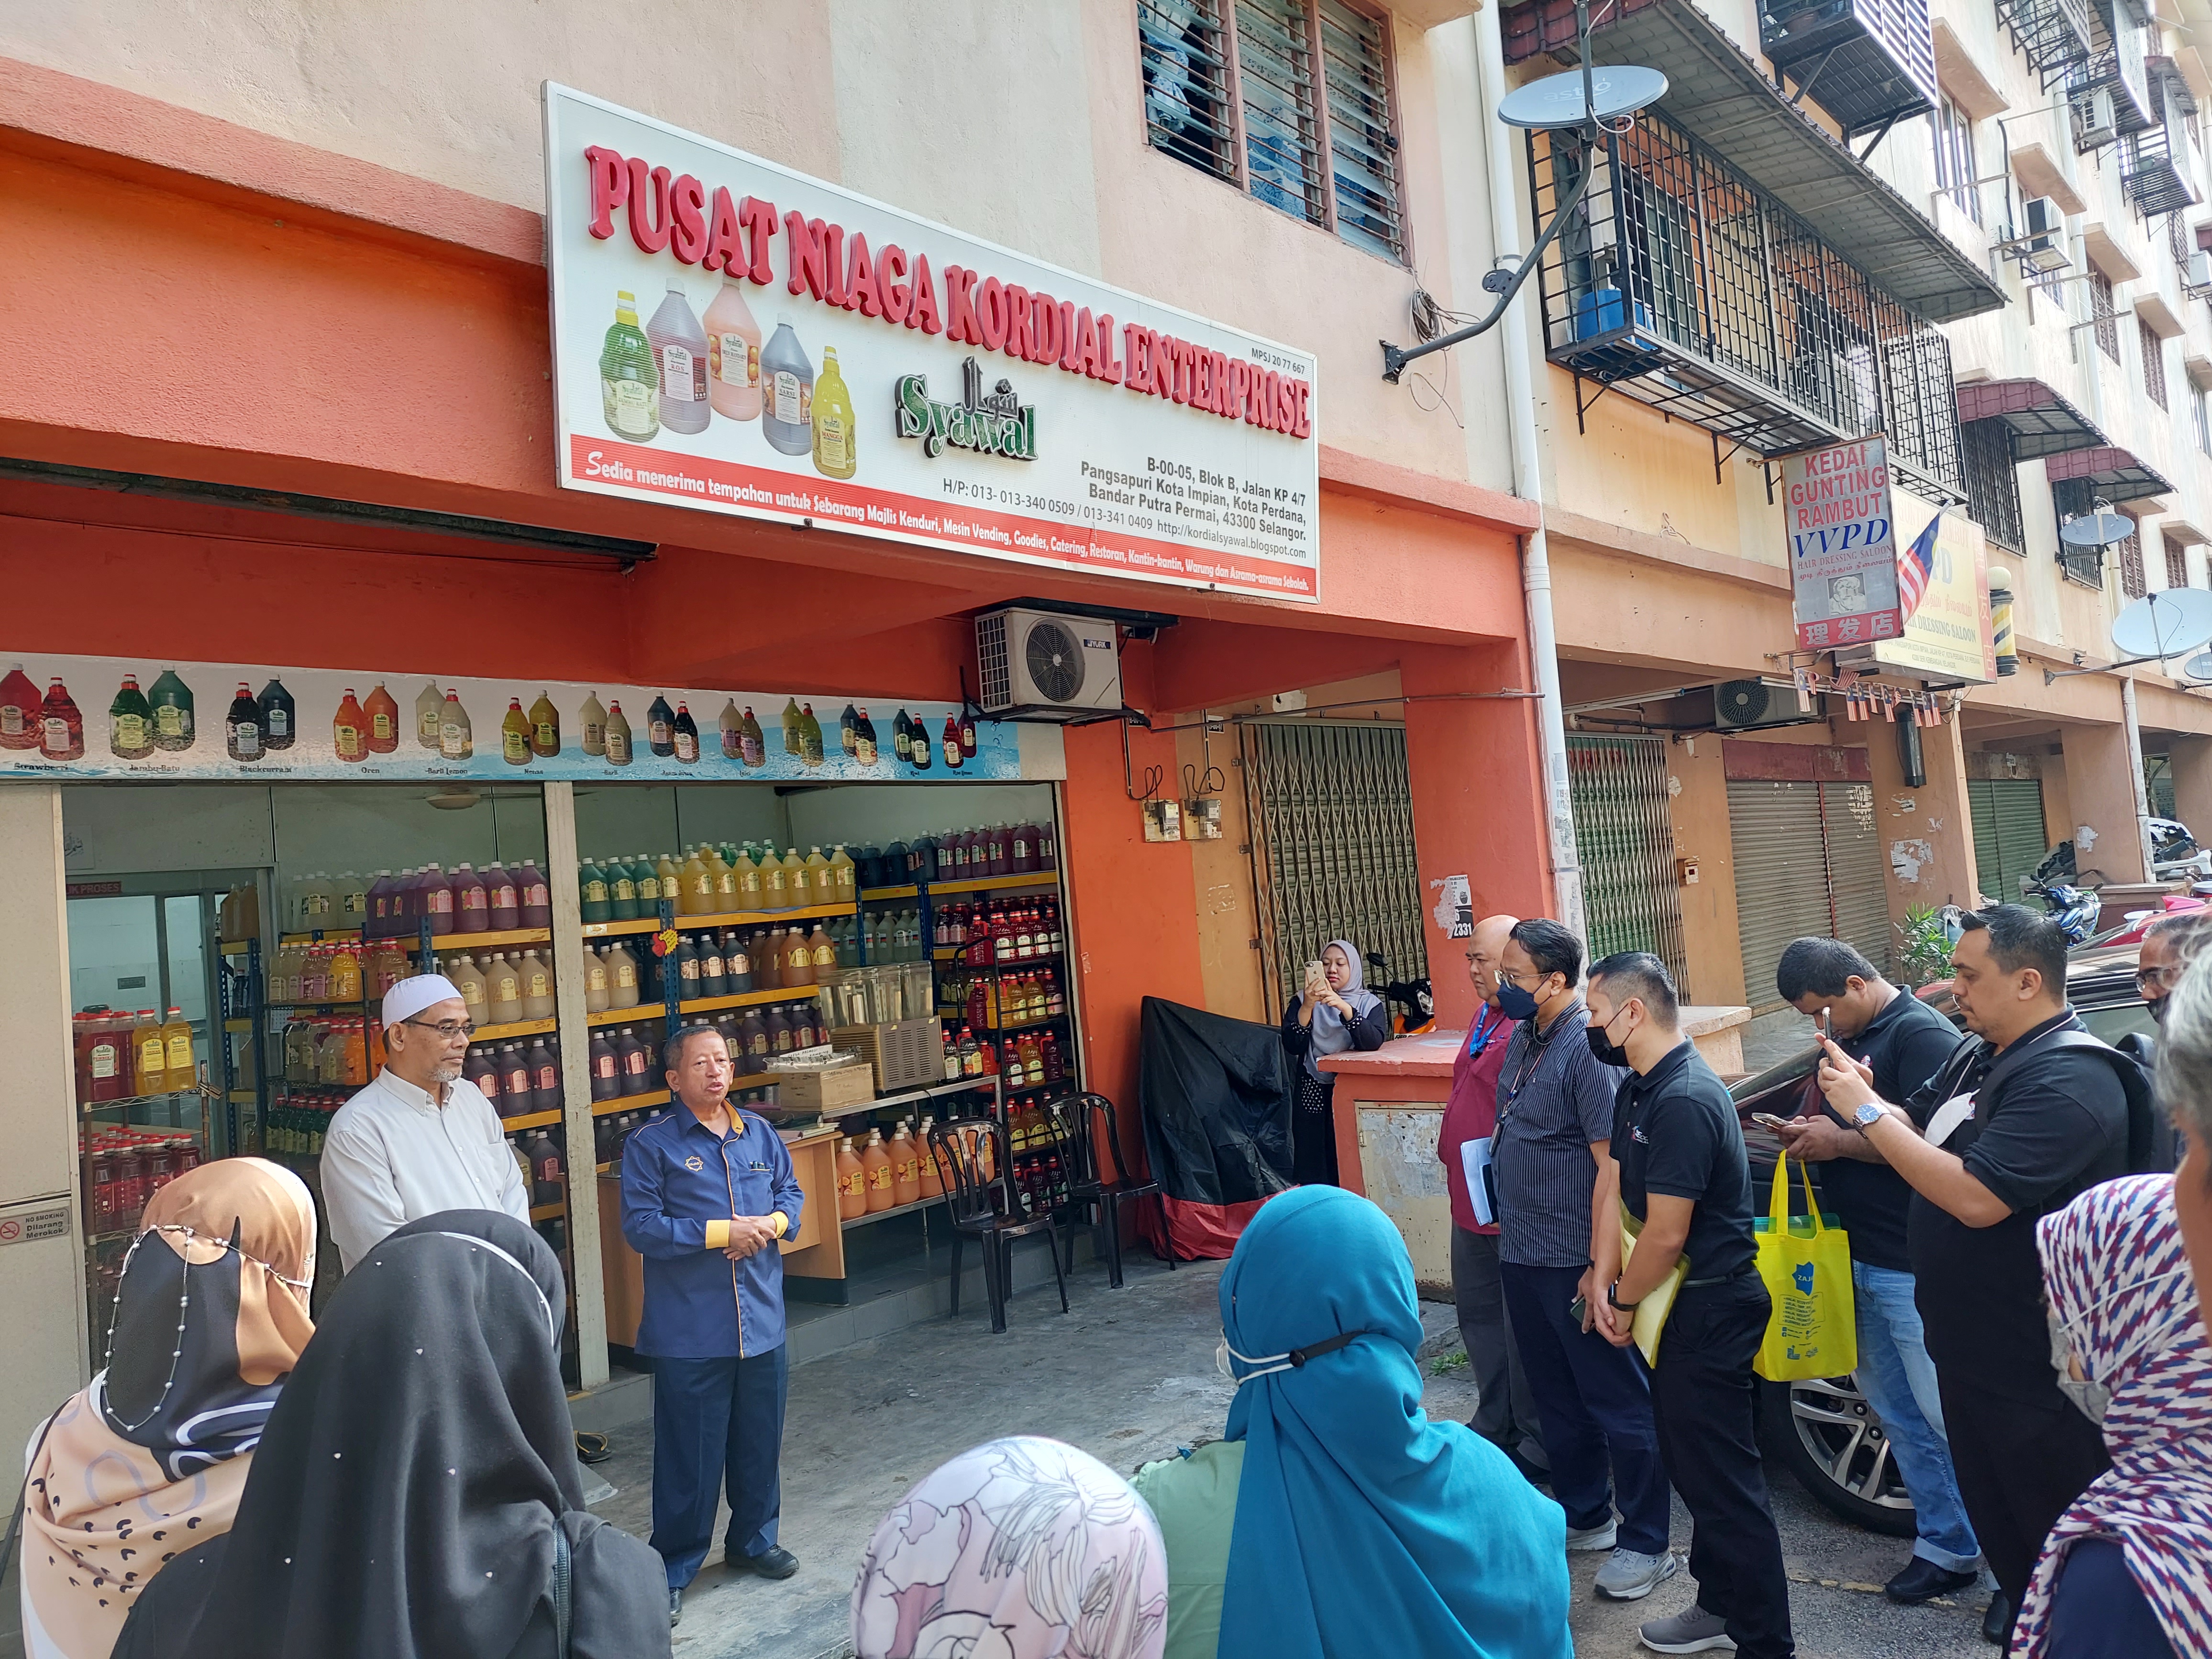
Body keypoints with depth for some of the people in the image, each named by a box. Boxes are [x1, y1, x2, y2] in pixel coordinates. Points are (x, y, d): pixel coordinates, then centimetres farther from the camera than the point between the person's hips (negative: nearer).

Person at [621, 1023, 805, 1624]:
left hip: (762, 1320, 5)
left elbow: (791, 1192, 14)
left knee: (761, 1440, 17)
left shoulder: (759, 1133, 7)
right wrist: (721, 1232, -20)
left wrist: (772, 1223, -8)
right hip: (690, 1331, -5)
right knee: (689, 1453, 3)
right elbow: (641, 1227, -15)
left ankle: (753, 1540, 36)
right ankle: (673, 1569, 19)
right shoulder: (651, 1145, -9)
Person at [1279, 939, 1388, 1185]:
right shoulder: (1302, 1002, 6)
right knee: (1315, 1167, -1)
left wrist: (1344, 1008, -26)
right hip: (1313, 1096, 1)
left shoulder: (1369, 1003, 4)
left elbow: (1374, 1041, -15)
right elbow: (1292, 1047, -7)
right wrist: (1307, 1007, -19)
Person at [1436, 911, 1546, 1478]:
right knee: (1478, 1314, 20)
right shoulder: (1486, 1015, 11)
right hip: (1471, 1202, 10)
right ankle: (1495, 1425, 36)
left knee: (1524, 1331, 3)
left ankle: (1538, 1448, 18)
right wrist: (1453, 1161, 20)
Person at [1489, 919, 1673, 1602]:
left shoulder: (1590, 1048, -20)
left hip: (1578, 1262, -9)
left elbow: (1612, 1167, -23)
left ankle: (1645, 1545, 19)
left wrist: (1601, 1268, -23)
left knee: (1618, 1403, 5)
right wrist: (1505, 1217, 18)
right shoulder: (1525, 1038, 7)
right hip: (1523, 1256, 9)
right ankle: (1584, 1517, 36)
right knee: (1557, 1397, 20)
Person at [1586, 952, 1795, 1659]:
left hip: (1709, 1312, -10)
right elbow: (1613, 1184, 8)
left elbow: (1666, 1234, -24)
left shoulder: (1685, 1102, -25)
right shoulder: (1639, 1089, 7)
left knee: (1725, 1482, -1)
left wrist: (1623, 1301, -10)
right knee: (1693, 1466, 22)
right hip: (1679, 1308, 10)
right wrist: (1602, 1278, -3)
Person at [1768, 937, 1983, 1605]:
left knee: (1944, 1416, -3)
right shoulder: (1852, 1039, 14)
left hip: (1913, 1267, -9)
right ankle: (1945, 1546, 24)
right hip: (1861, 1260, 9)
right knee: (1899, 1412, 14)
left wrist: (1841, 1141, -15)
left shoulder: (1922, 1033, -13)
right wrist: (1810, 1133, 4)